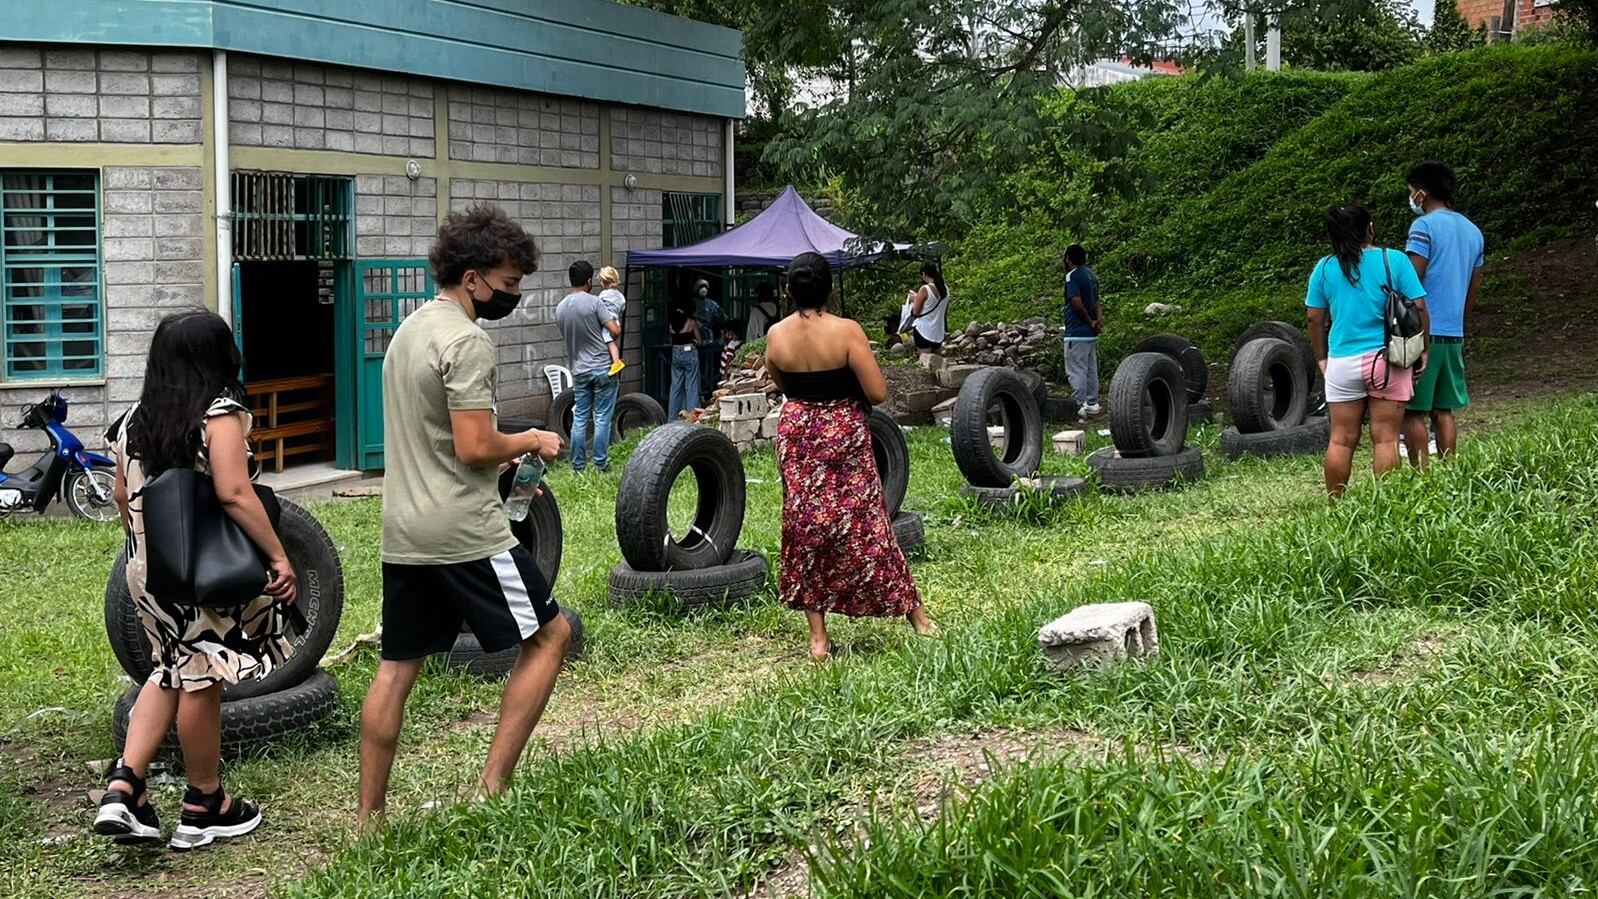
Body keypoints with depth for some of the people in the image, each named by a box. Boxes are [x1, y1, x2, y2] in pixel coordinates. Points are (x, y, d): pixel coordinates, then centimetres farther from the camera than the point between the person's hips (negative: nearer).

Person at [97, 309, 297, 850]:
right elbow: (234, 493, -22)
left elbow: (124, 497, 13)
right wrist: (278, 556, -18)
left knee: (170, 671, 20)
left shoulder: (134, 420, 8)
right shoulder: (220, 414, -12)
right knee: (201, 681, 4)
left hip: (147, 572, 6)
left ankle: (124, 786, 7)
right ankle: (205, 807, 17)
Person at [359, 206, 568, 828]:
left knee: (397, 666, 11)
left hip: (402, 531, 9)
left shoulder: (410, 329, 16)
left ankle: (369, 816, 13)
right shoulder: (466, 341, -14)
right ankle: (493, 786, 1)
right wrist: (532, 441, -3)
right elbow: (475, 447, -20)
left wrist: (507, 457, 18)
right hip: (463, 530, -9)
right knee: (548, 634, 4)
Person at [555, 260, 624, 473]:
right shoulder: (595, 303, -12)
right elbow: (615, 331, -14)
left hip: (579, 370, 5)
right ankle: (601, 465, 3)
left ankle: (578, 466, 10)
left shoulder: (560, 309, 6)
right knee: (602, 418, 1)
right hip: (603, 368, -5)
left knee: (579, 419, 9)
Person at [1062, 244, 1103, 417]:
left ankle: (1081, 406, -6)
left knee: (1076, 371, -5)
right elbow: (1096, 302, 13)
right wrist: (1099, 319, -3)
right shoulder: (1091, 275, 14)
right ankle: (1092, 404, 22)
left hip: (1077, 333, -9)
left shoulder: (1072, 276, -14)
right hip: (1091, 333, 9)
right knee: (1091, 369, 15)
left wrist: (1090, 321, -13)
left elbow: (1077, 303, -24)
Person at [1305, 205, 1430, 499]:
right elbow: (1419, 309, -4)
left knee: (1341, 440, 8)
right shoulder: (1394, 260, -3)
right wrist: (1422, 350, 6)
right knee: (1386, 439, 2)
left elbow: (1314, 319, 7)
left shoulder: (1325, 268, 3)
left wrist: (1321, 358, 18)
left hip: (1342, 362, 2)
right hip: (1388, 360, -2)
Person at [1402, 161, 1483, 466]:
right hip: (1454, 335, 7)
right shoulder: (1473, 231, 15)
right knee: (1443, 410, 11)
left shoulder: (1424, 226, -9)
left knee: (1413, 410, -3)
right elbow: (1473, 291, 20)